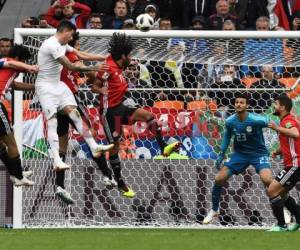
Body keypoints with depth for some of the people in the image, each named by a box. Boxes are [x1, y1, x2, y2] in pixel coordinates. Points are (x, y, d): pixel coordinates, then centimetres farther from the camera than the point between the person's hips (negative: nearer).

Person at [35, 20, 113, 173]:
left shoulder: (62, 45, 11)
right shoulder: (52, 45, -21)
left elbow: (80, 54, 17)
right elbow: (70, 66, -21)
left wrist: (104, 57, 12)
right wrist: (93, 68, -14)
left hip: (58, 84, 9)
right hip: (45, 87, -9)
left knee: (74, 113, -3)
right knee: (52, 120, -15)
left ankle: (94, 147, -6)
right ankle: (56, 160, -22)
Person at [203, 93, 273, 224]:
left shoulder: (256, 120, -25)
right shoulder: (230, 121, -10)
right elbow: (227, 135, 10)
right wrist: (221, 154, 9)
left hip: (258, 153, -4)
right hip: (240, 153, 4)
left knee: (267, 180, -28)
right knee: (219, 179, -3)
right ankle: (214, 210, 20)